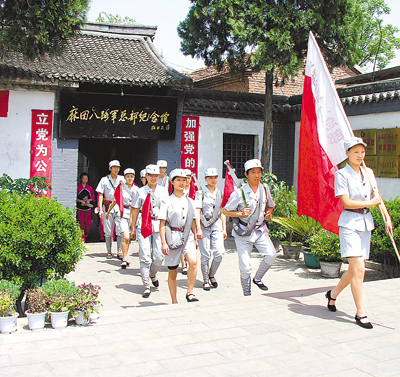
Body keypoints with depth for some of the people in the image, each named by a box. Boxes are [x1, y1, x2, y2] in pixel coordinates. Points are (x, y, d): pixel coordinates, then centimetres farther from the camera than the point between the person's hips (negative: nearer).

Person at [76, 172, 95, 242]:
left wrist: (88, 200, -9)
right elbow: (75, 198, -1)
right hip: (80, 207, -2)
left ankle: (86, 233, 32)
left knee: (88, 223, 1)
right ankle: (83, 238, 4)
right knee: (81, 223, -3)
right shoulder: (78, 187, -1)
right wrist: (81, 201, -16)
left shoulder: (90, 188, 6)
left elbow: (92, 197, 10)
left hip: (88, 207, 2)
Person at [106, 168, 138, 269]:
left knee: (128, 238, 9)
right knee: (126, 238, -15)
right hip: (123, 214, -3)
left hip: (133, 214, 3)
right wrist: (108, 212, 22)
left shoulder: (136, 189, 9)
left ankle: (125, 258, 25)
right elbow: (115, 201, 13)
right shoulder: (121, 188, 2)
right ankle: (124, 260, -7)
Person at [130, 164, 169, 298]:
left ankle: (153, 274, 31)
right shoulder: (140, 192, 6)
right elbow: (135, 210, 11)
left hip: (159, 225, 1)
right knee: (145, 257, -6)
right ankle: (146, 286, 3)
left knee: (159, 256, -2)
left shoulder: (163, 191, 10)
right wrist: (133, 227, 11)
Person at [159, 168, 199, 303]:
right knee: (172, 272, 5)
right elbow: (162, 223, -3)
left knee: (193, 261, -24)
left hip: (187, 236, 2)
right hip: (172, 237, -2)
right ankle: (174, 302, 19)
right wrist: (163, 242, -9)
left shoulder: (189, 201, 11)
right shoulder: (167, 201, 0)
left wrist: (195, 238, 14)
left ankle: (190, 293, -10)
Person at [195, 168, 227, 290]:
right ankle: (206, 281, 13)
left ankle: (212, 275, 17)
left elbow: (222, 212, 15)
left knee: (219, 253, -7)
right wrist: (198, 229, -12)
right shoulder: (200, 193, -1)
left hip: (217, 226, 3)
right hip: (204, 226, -3)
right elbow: (197, 212, -5)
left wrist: (224, 229, 11)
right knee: (205, 255, -1)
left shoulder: (220, 194, 12)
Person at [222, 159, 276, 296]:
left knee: (271, 255, -16)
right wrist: (241, 214, -20)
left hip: (260, 230, 4)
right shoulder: (239, 193, -13)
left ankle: (258, 278, 10)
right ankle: (247, 295, 16)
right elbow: (225, 211, -6)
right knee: (245, 267, -4)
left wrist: (268, 212, -2)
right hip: (243, 232, -4)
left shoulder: (265, 188, 2)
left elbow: (270, 205, 19)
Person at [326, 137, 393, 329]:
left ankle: (333, 294, 34)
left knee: (355, 269, 10)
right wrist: (369, 203, -6)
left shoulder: (368, 173, 12)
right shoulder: (342, 174, -7)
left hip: (366, 222, 7)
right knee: (358, 268, -11)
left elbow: (378, 198, 14)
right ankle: (360, 313, -2)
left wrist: (387, 217, 2)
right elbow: (347, 202, -14)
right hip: (349, 223, -6)